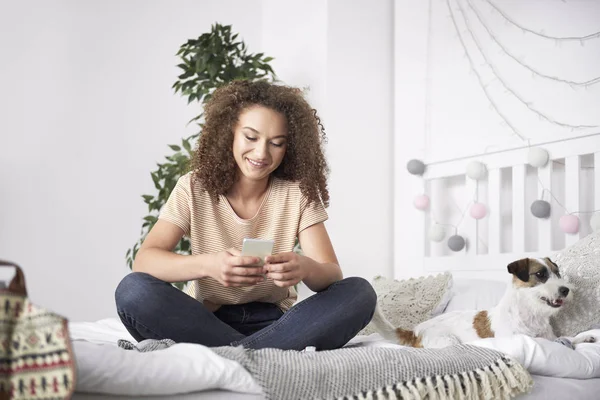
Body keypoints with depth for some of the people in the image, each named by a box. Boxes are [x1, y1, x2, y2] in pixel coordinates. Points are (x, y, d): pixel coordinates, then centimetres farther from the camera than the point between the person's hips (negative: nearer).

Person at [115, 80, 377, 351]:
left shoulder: (298, 193, -1)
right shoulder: (195, 188, -3)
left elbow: (333, 275, -8)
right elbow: (144, 260, -14)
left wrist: (306, 268, -34)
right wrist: (207, 265, -35)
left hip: (274, 323, 1)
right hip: (204, 322, 0)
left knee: (359, 293, -23)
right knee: (133, 291, -28)